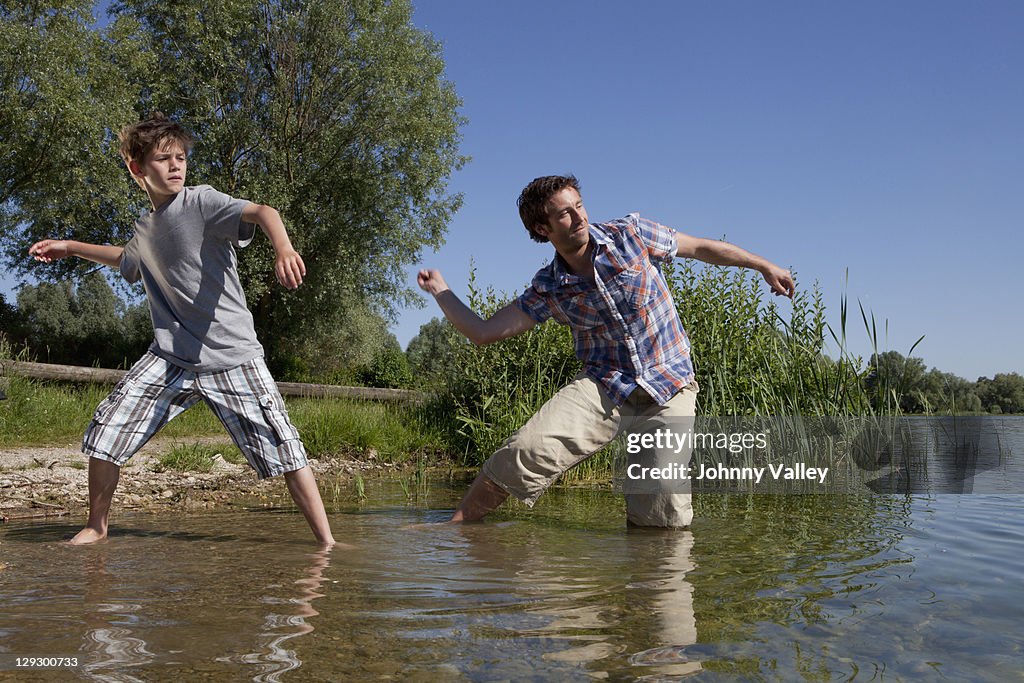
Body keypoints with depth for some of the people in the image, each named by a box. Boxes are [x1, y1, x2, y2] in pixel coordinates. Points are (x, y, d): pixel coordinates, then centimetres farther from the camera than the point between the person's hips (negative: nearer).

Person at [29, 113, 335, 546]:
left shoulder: (202, 202, -6)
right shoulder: (145, 230, 13)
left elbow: (263, 212, -26)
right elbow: (126, 259, 39)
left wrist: (283, 249, -46)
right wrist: (71, 248, 37)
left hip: (231, 355, -5)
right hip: (170, 356, 6)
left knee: (283, 449, -11)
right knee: (106, 431, 1)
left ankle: (326, 542, -4)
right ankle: (96, 527, 23)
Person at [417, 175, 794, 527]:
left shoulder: (630, 234, -2)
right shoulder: (548, 288, 2)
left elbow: (702, 247, 10)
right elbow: (483, 332, 2)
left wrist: (765, 266, 13)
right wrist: (439, 291, -1)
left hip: (670, 389, 0)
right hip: (604, 385, 1)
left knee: (663, 518, -12)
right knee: (528, 448, -23)